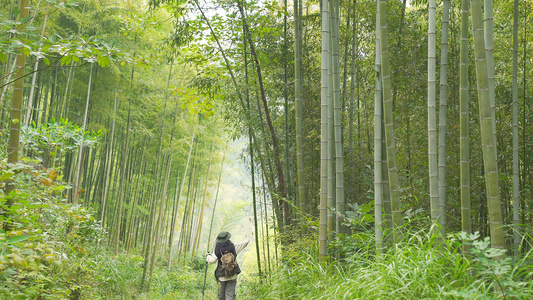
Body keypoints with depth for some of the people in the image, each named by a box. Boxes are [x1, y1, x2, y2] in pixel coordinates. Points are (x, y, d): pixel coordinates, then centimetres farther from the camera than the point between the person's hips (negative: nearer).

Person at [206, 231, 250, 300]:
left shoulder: (217, 249, -8)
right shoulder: (233, 246, -4)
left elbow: (212, 260, -13)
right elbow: (244, 243, 7)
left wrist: (208, 255, 8)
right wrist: (247, 239, 29)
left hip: (221, 276, 0)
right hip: (232, 275, 0)